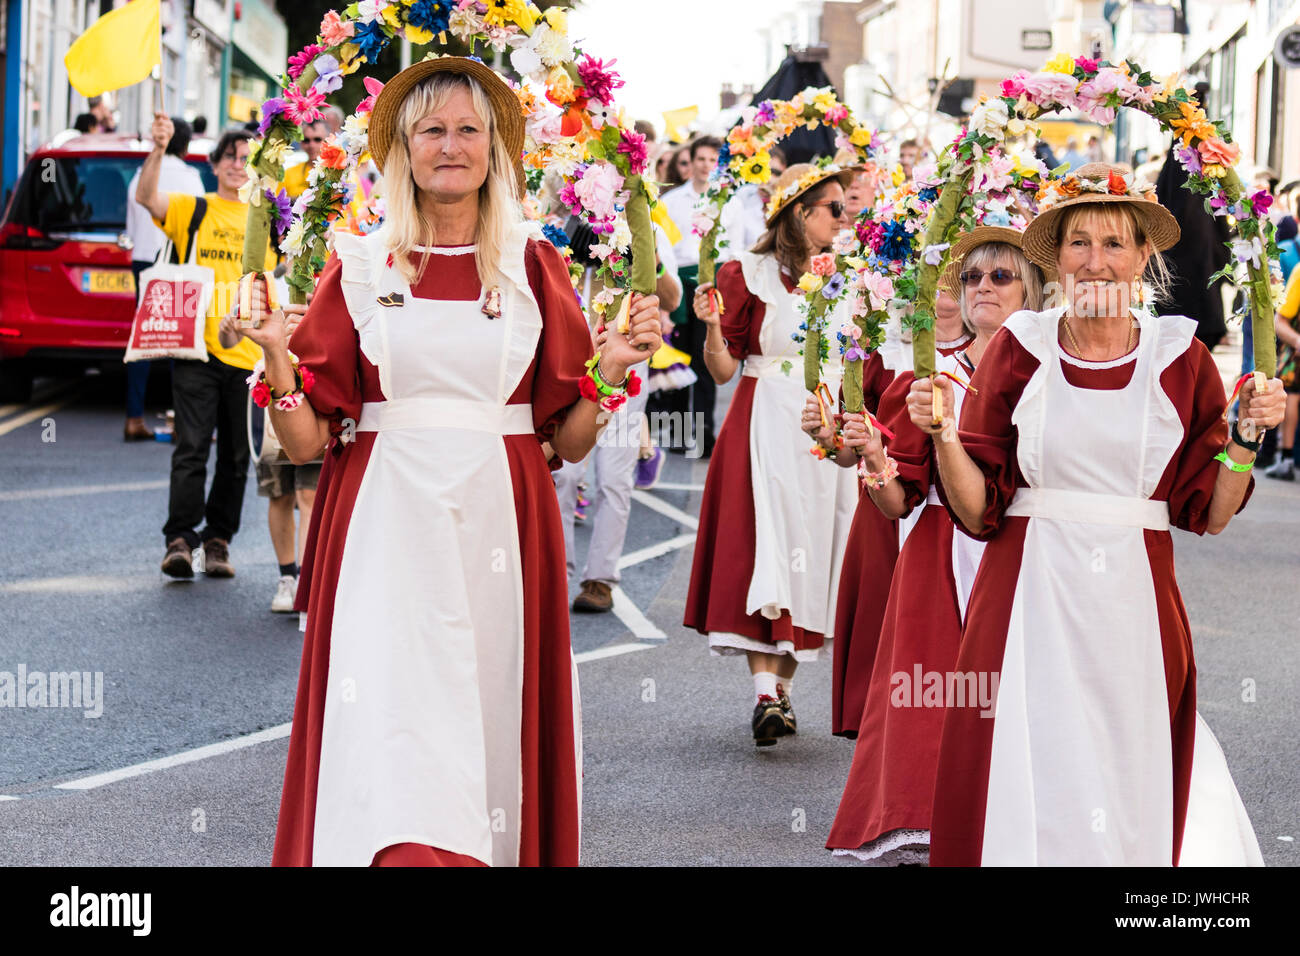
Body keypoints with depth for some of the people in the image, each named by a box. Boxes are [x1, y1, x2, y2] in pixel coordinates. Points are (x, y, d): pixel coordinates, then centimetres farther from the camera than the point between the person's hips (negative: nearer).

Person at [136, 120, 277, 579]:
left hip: (248, 353, 2)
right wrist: (158, 149, -27)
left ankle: (218, 541, 15)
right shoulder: (192, 210, 6)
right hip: (197, 350, -2)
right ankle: (179, 539, -10)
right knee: (191, 447, -9)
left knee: (236, 456, 7)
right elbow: (146, 197, -11)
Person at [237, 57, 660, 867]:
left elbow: (569, 441, 9)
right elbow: (309, 440, 4)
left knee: (491, 715, 1)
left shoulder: (534, 267, 9)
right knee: (392, 722, -15)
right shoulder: (360, 266, 7)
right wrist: (279, 363, -12)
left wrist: (609, 374, -7)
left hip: (499, 526, 1)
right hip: (388, 524, -1)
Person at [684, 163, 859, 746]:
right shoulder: (748, 275, -2)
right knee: (762, 555, -13)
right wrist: (713, 326, -20)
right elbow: (723, 371, -5)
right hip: (766, 430, -5)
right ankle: (764, 697, -19)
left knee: (811, 558, 4)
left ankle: (783, 690, 12)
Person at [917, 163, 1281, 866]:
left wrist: (1245, 438, -7)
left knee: (1132, 799, 4)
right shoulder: (1018, 349, 3)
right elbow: (979, 510, 1)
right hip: (1030, 596, -1)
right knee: (1029, 787, -1)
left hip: (1136, 603, 1)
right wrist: (943, 435, -14)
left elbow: (1209, 513, 6)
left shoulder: (1180, 358, 5)